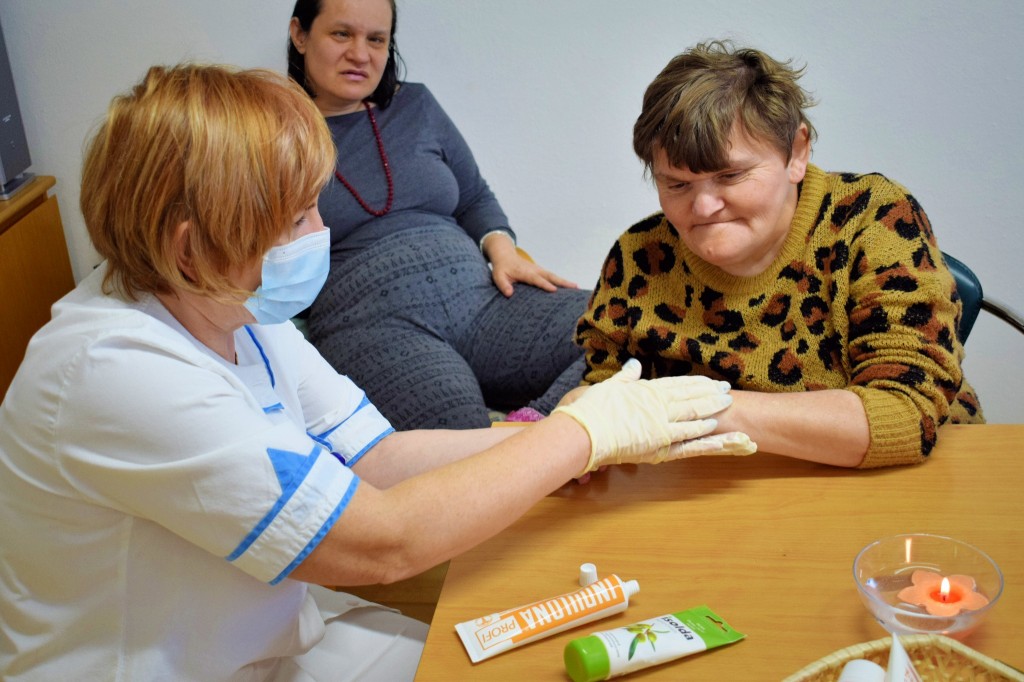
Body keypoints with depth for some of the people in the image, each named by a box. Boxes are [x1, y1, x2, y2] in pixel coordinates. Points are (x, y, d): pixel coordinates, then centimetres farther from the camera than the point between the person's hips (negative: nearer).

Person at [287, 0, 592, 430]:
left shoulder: (416, 106, 19)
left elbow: (475, 199, 26)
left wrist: (501, 247, 7)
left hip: (481, 300, 6)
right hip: (366, 325, -5)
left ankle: (539, 424, -27)